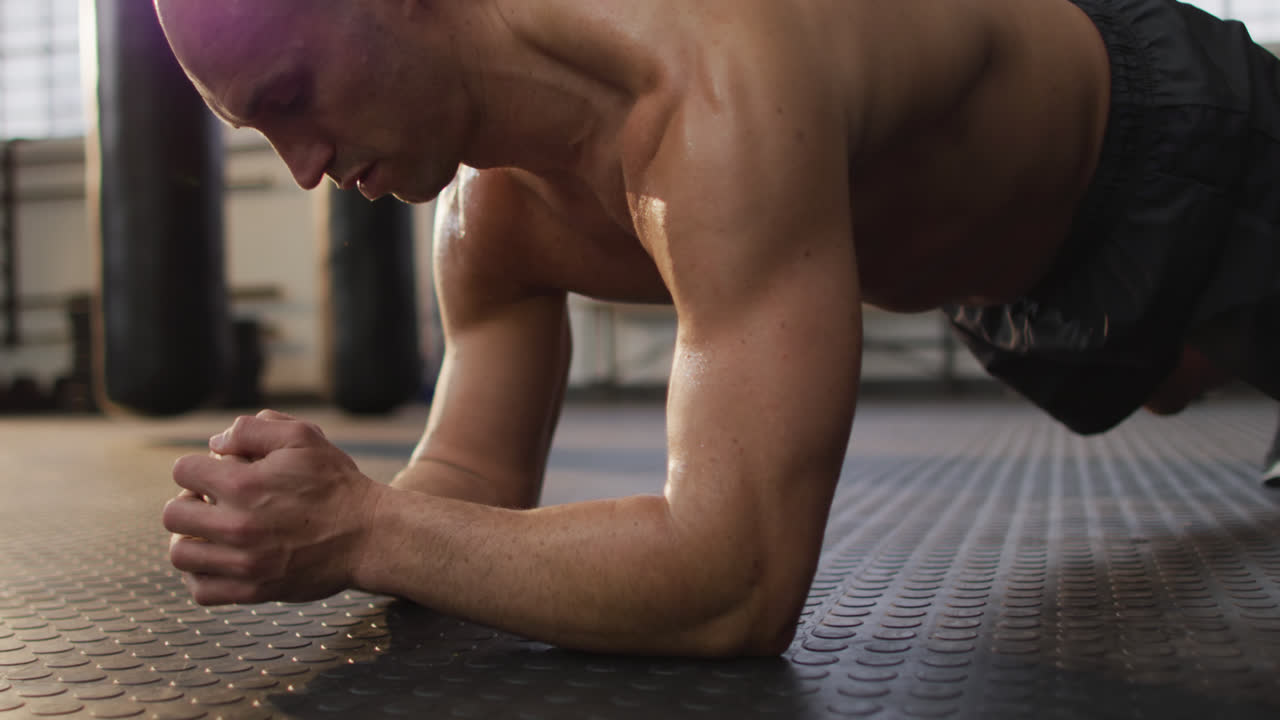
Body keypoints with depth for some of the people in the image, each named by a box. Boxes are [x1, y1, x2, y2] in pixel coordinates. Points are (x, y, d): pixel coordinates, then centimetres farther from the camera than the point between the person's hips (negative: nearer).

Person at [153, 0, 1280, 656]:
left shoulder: (717, 91, -50)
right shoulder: (490, 210, -22)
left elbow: (740, 588, -54)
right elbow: (477, 479, -12)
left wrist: (362, 531, -51)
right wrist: (313, 524, -33)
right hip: (1007, 278, 7)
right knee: (1174, 387, 37)